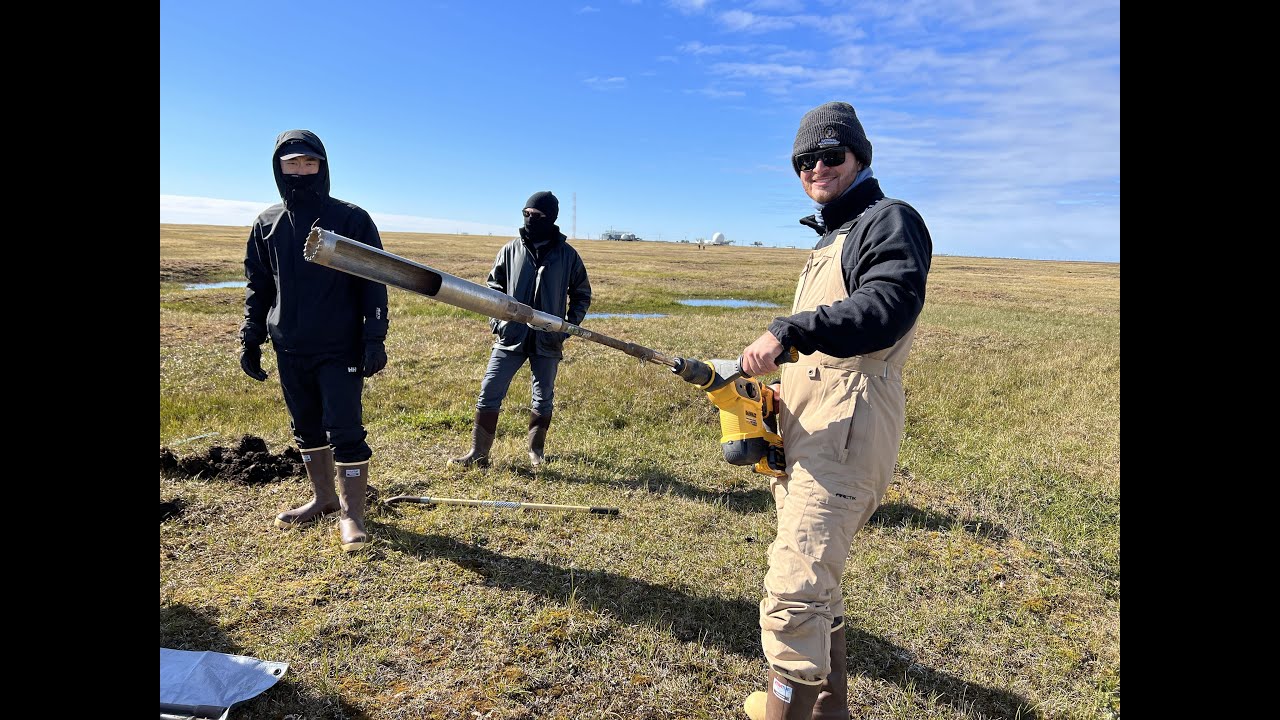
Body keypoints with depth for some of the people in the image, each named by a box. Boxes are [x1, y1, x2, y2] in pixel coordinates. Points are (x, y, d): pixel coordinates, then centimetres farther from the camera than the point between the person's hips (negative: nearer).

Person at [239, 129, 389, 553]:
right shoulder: (267, 225, 7)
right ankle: (324, 498, 32)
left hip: (341, 349, -5)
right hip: (290, 350, 5)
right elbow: (258, 287, 15)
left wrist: (374, 338, -13)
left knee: (344, 431, -4)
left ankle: (351, 514, 7)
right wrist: (251, 339, 10)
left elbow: (373, 284, -7)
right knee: (306, 428, 15)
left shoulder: (351, 220, -6)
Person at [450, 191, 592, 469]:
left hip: (548, 340, -1)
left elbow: (582, 294, 10)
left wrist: (570, 325, -1)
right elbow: (493, 286, 13)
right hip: (511, 336, 1)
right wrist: (496, 319, 0)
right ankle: (478, 454, 7)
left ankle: (535, 451, 29)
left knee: (543, 398, 11)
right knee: (490, 392, -2)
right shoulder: (511, 249, 3)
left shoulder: (567, 254, 0)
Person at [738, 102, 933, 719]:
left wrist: (788, 331, -30)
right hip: (811, 428, 11)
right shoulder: (830, 240, 27)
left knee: (794, 588, -14)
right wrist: (767, 375, 15)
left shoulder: (889, 220, -2)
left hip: (846, 429, -10)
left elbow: (889, 306, -23)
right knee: (814, 576, 19)